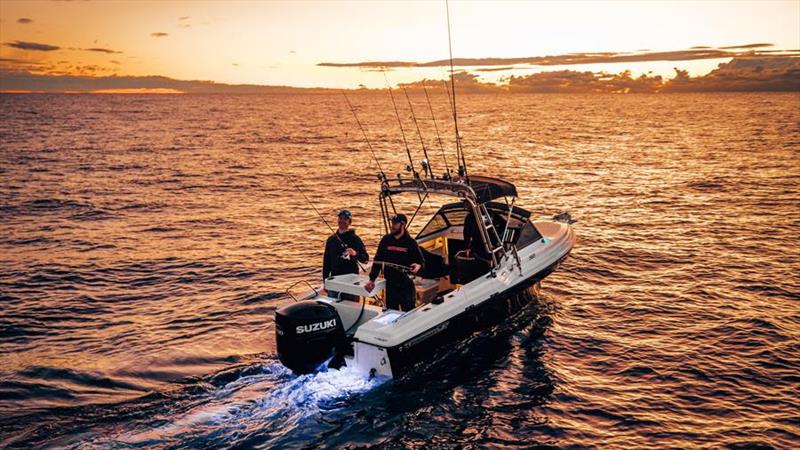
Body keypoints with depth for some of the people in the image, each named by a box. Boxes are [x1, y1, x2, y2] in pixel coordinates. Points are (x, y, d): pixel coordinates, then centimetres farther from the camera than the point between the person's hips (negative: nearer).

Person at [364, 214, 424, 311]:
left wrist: (418, 265, -20)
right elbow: (377, 261, 8)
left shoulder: (411, 242, -3)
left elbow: (421, 260, 4)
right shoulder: (386, 240, 5)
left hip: (406, 285, -3)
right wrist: (372, 280, 3)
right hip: (390, 284, 3)